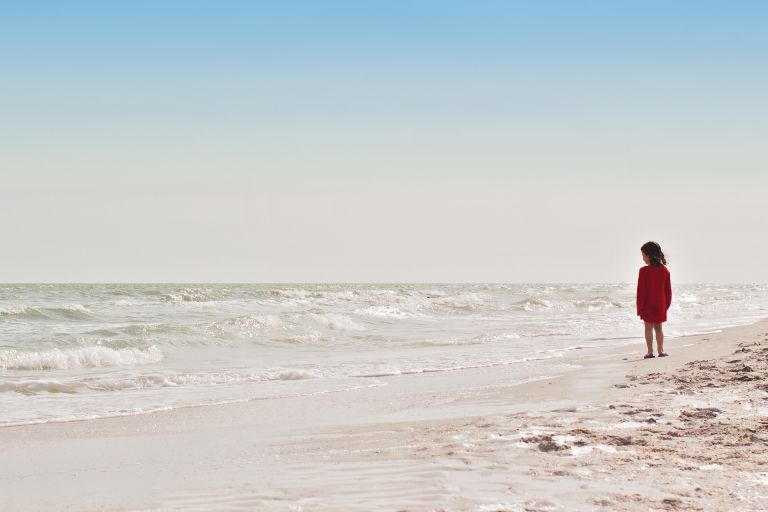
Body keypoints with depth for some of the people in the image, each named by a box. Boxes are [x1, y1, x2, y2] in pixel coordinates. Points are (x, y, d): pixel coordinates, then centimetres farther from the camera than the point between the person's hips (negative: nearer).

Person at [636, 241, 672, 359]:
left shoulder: (644, 271, -14)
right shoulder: (664, 270, 1)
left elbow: (641, 291, -12)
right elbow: (668, 290, 6)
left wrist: (639, 307, -6)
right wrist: (667, 304, 16)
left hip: (647, 305, -4)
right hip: (660, 305, 4)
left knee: (648, 327, 1)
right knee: (658, 327, 14)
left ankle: (650, 351, 0)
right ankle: (661, 350, 15)